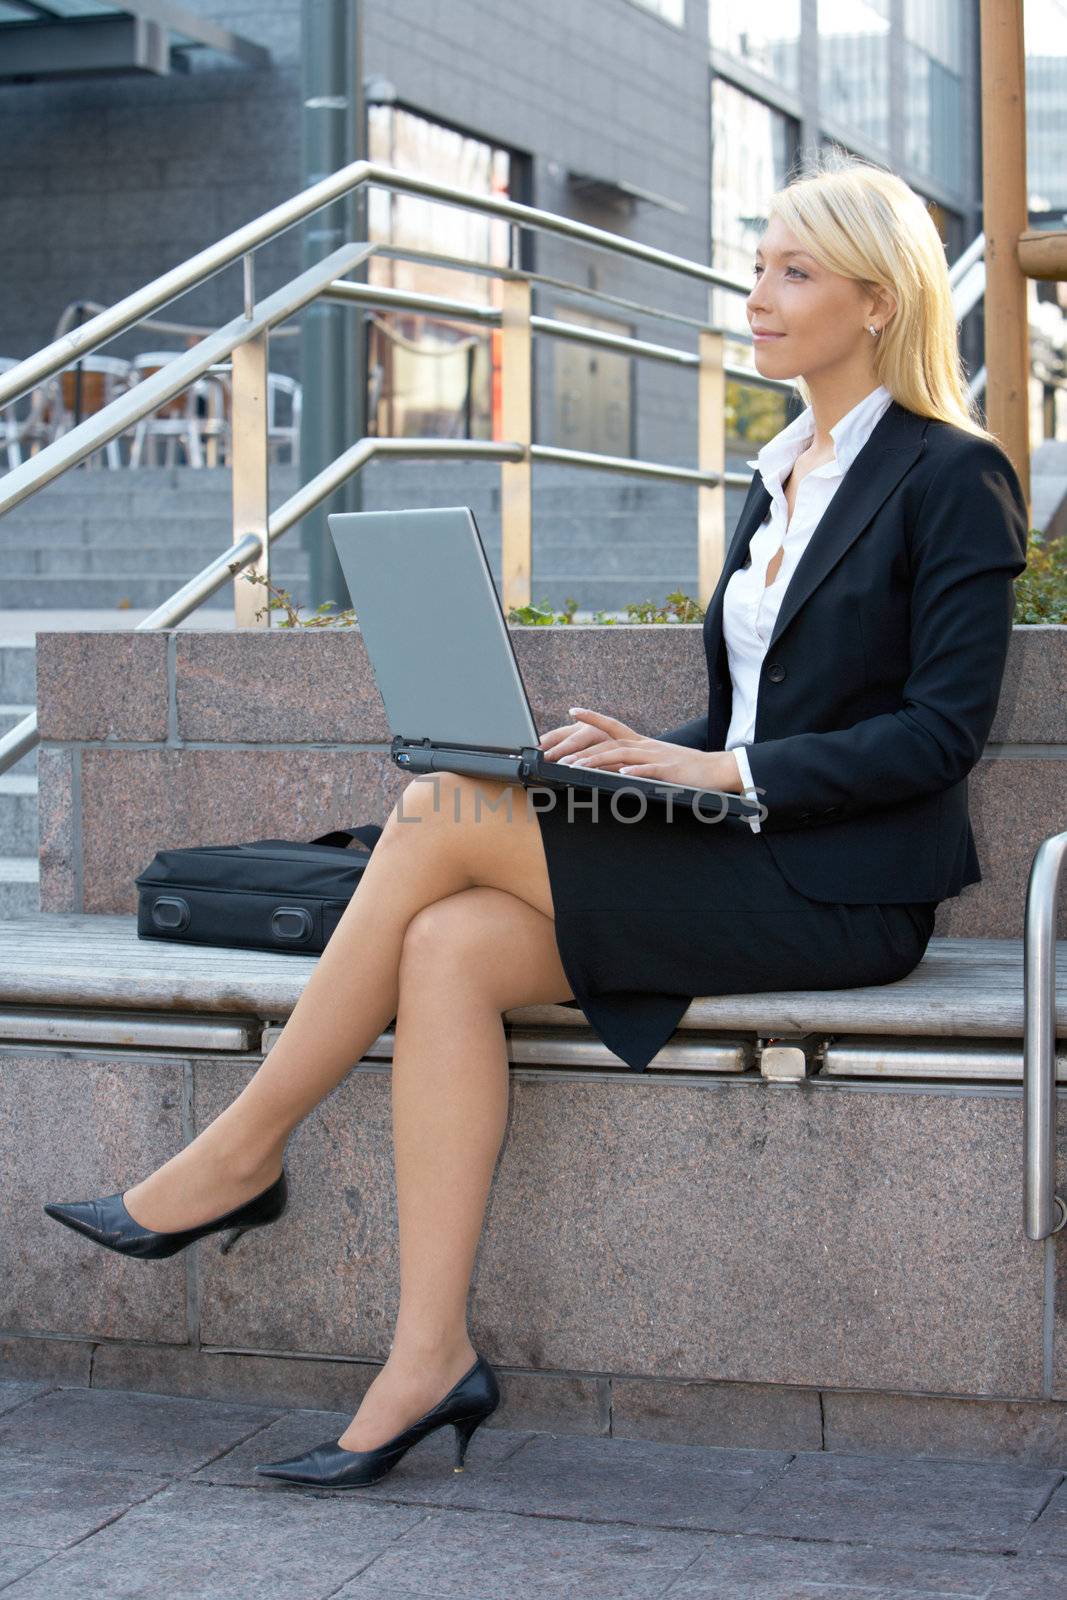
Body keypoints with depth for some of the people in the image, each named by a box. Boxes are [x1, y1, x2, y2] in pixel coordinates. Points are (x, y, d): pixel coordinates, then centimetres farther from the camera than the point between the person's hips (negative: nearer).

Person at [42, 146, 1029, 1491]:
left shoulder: (954, 476, -5)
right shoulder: (778, 477, 20)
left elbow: (943, 727, -13)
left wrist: (717, 769, -19)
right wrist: (633, 758, 1)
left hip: (843, 894, -7)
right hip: (742, 869, 7)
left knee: (439, 816, -19)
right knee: (449, 949, -19)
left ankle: (242, 1153, -6)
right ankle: (429, 1358, -20)